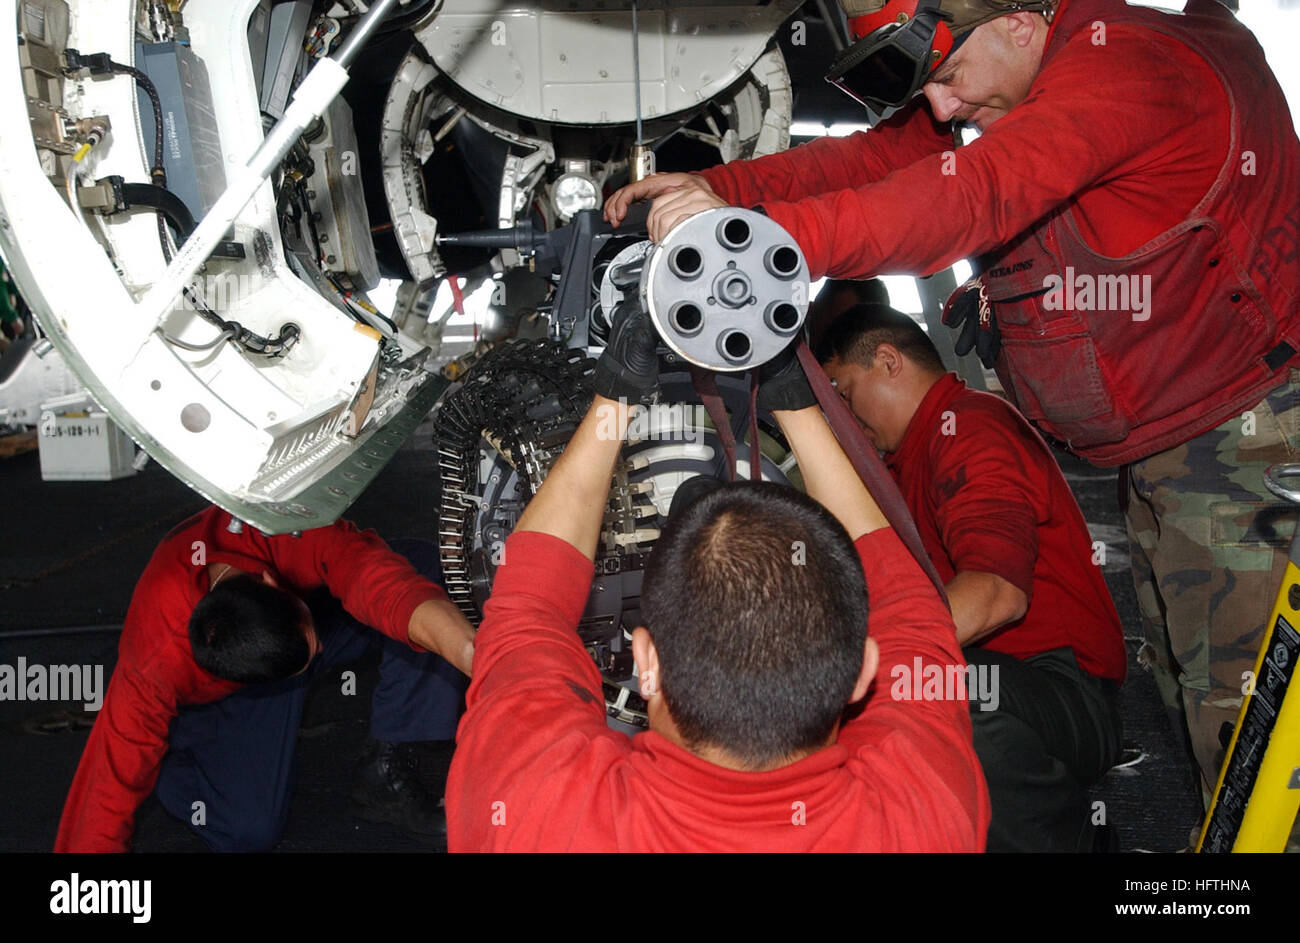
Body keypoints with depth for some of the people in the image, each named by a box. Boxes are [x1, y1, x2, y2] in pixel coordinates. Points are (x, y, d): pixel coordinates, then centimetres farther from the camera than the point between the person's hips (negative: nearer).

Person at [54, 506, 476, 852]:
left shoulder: (286, 533, -39)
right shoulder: (155, 669, -38)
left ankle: (386, 772, -18)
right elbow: (112, 785, -30)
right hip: (215, 694, -3)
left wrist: (476, 657, -68)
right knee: (248, 830, -27)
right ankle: (169, 766, 8)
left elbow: (372, 574, -53)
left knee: (423, 558, -27)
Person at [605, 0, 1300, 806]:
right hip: (1161, 446, 9)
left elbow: (973, 197, -37)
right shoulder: (1010, 91, 7)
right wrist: (719, 187, -14)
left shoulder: (1122, 67, -23)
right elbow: (882, 154, 0)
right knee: (1180, 695, 18)